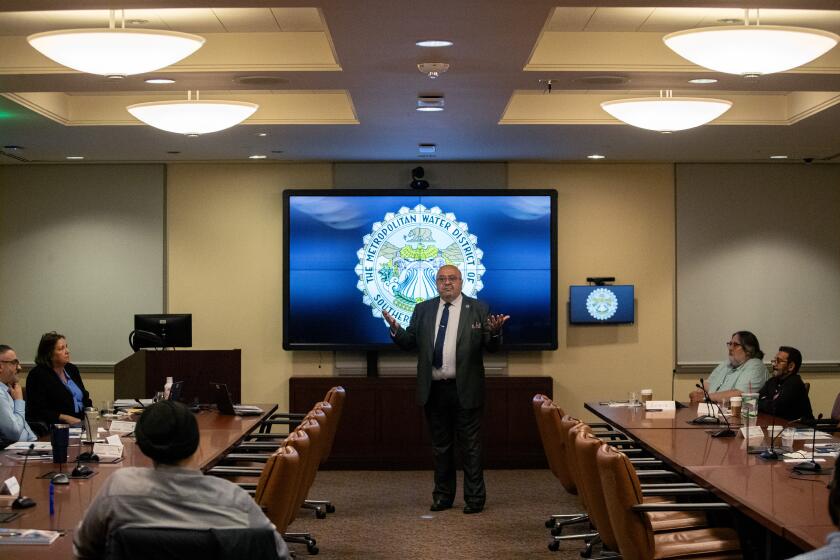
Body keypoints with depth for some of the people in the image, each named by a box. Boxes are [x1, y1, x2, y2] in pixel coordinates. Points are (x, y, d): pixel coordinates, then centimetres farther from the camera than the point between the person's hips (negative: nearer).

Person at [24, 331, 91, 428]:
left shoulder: (72, 369, 18)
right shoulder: (37, 375, -5)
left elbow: (85, 398, 22)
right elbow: (39, 412, -11)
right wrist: (66, 418, -20)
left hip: (81, 423, 7)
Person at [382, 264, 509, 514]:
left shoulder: (478, 309, 0)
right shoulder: (423, 310, 8)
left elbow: (492, 347, -2)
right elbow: (409, 343, 5)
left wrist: (494, 331, -24)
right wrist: (395, 329, -14)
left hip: (465, 390, -3)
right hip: (434, 390, 3)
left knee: (470, 445, 2)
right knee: (440, 445, 12)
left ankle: (474, 498, 9)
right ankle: (443, 495, 22)